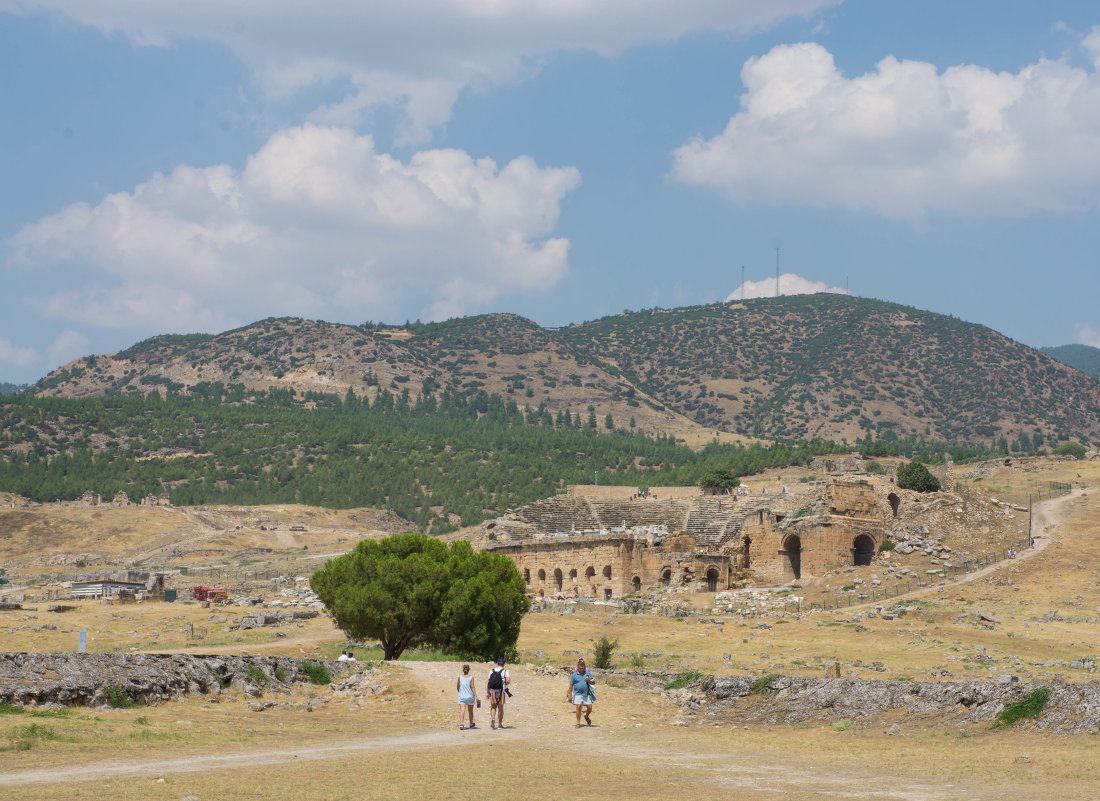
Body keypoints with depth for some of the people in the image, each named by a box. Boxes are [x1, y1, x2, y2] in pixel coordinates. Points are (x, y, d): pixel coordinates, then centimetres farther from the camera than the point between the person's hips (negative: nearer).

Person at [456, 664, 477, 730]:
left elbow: (457, 687, 9)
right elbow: (472, 687, -10)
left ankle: (461, 723, -31)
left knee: (462, 710, -11)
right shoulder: (471, 678, -5)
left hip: (462, 696, 0)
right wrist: (476, 695, -8)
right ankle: (471, 724, 33)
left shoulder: (460, 677, 0)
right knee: (470, 711, 16)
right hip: (470, 696, 0)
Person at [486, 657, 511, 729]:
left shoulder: (492, 671, 6)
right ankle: (500, 724, 9)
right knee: (500, 708, 8)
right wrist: (506, 684, 9)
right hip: (501, 691, -1)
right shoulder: (505, 671, -1)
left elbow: (488, 683, 4)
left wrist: (487, 692, 9)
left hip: (492, 691, 1)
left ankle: (493, 719, -15)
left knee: (493, 707, 12)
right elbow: (508, 681, -14)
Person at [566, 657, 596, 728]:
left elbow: (593, 682, 8)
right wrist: (570, 693, -1)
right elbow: (571, 685, 5)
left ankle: (586, 716, 33)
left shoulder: (588, 673, 5)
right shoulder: (574, 675, 1)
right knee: (579, 707, -13)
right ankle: (578, 723, -4)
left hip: (587, 694, 2)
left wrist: (589, 681, -13)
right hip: (578, 694, -2)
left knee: (589, 708, 0)